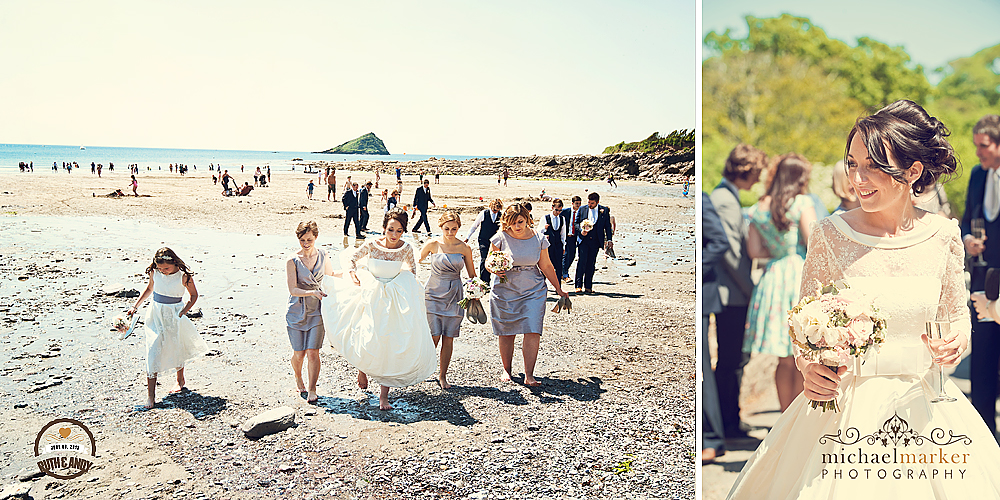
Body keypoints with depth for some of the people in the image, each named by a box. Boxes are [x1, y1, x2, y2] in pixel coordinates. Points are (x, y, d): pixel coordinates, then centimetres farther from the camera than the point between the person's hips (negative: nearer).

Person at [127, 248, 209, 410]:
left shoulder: (184, 276, -16)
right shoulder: (154, 272, -5)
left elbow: (194, 295, -2)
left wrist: (183, 311, -12)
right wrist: (135, 306, 12)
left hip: (173, 315, -2)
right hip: (155, 314, 2)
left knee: (176, 351, 14)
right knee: (152, 353, -6)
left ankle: (180, 381, 43)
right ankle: (150, 397, -5)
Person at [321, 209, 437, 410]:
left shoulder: (406, 249, -8)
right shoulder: (372, 245, -11)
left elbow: (412, 268, 12)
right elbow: (353, 258, 5)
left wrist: (409, 288, 0)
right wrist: (353, 273, -13)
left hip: (395, 300, 1)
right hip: (371, 297, -1)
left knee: (390, 344, -3)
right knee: (369, 339, -3)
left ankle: (384, 394, 5)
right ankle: (362, 367, 34)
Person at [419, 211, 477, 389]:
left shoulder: (465, 249, 0)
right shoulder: (433, 244, -4)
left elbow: (472, 275, 10)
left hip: (454, 297, 2)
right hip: (433, 294, -2)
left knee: (448, 339, 3)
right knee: (434, 337, -6)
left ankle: (442, 375, 18)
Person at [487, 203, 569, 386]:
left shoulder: (539, 239, -1)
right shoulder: (501, 238, -5)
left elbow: (546, 267, 9)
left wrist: (559, 289, 14)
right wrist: (495, 270, -20)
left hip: (533, 291, 0)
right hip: (505, 292, 0)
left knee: (532, 332, -10)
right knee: (506, 333, 6)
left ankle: (529, 376, -6)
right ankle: (506, 370, 25)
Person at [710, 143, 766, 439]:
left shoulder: (728, 197, 18)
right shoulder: (723, 199, -15)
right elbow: (729, 251, -19)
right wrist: (750, 290, -13)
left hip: (735, 295, 10)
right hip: (732, 295, -10)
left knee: (736, 359, 15)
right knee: (730, 361, -3)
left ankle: (731, 421, 24)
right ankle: (728, 426, 6)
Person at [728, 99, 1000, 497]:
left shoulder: (943, 236, -3)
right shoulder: (830, 235, -9)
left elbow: (958, 314, 13)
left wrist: (958, 338, -9)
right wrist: (809, 369, -21)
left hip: (924, 402, 2)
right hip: (846, 402, -2)